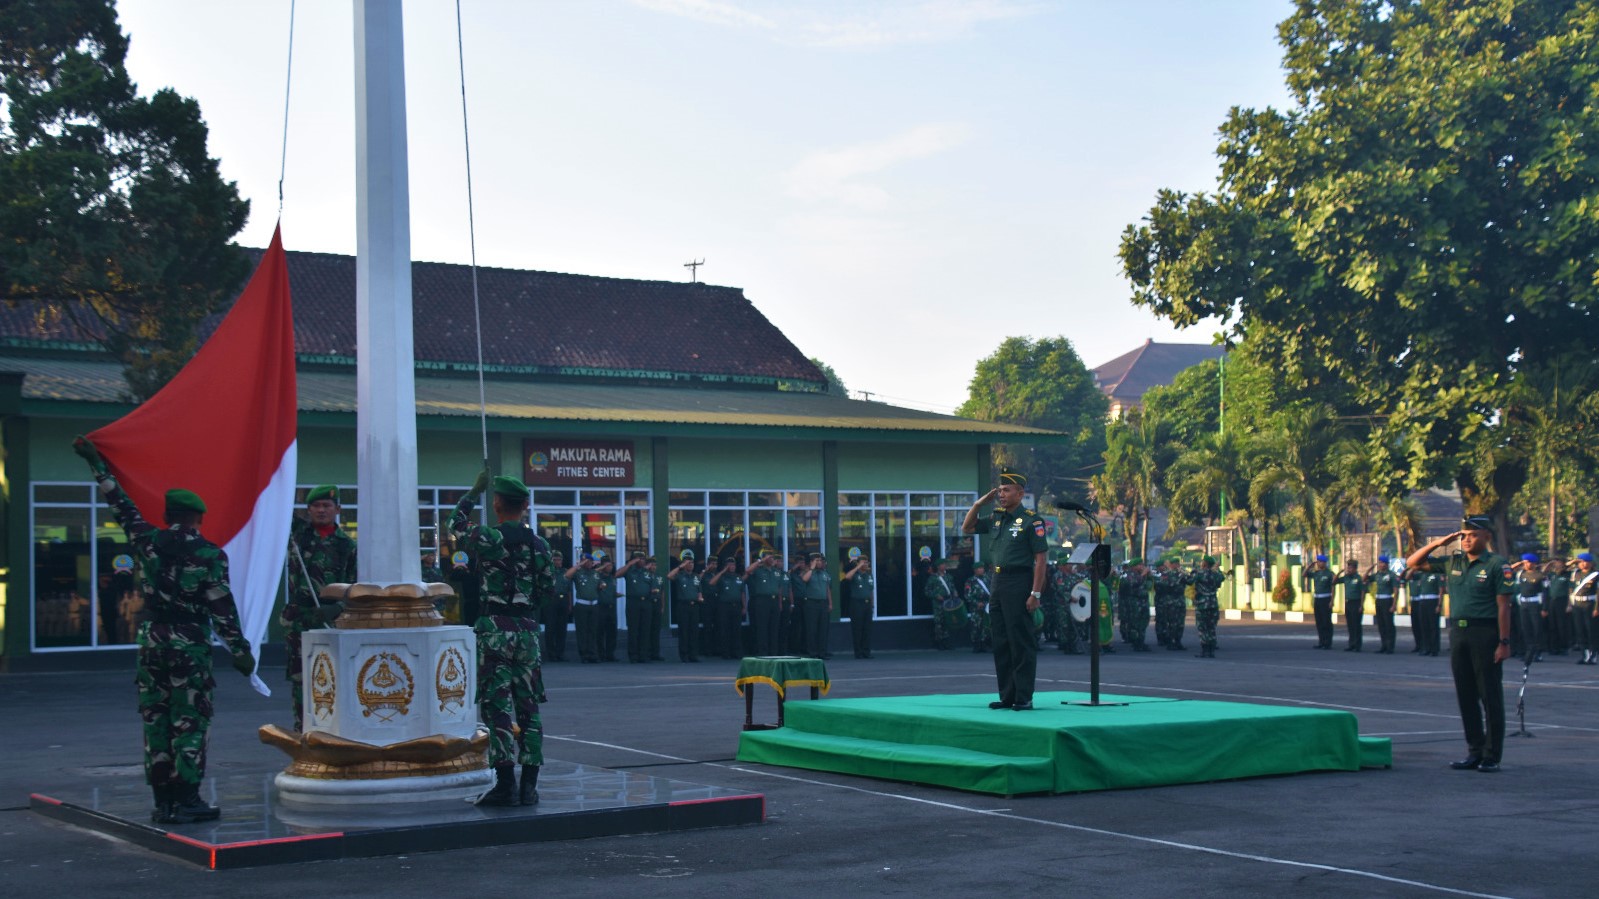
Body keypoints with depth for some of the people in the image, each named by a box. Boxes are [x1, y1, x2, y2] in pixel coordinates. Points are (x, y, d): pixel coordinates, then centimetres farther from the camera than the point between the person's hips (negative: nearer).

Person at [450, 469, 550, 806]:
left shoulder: (488, 538, -8)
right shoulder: (539, 544, 5)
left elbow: (457, 525, 12)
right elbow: (549, 588, 12)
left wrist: (474, 491, 21)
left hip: (494, 629, -4)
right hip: (527, 630, 4)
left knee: (496, 705, -2)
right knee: (527, 707, 8)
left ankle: (506, 784, -7)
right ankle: (529, 786, 9)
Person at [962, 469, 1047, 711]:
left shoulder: (1031, 520, -8)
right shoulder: (996, 517, 12)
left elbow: (1041, 559, -11)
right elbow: (967, 528, 22)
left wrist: (1035, 593, -16)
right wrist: (979, 504, 8)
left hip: (1019, 583, -7)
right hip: (998, 582, 8)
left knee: (1021, 643, -4)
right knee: (1001, 643, 10)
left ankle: (1024, 698, 0)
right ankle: (1007, 696, 17)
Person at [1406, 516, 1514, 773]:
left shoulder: (1497, 565, -5)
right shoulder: (1452, 562, 11)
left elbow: (1503, 606, -8)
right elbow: (1412, 562, 15)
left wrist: (1504, 642, -13)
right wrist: (1437, 543, 3)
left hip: (1485, 633, -6)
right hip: (1458, 633, 6)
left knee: (1490, 696, 0)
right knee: (1466, 696, 9)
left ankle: (1492, 756, 5)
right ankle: (1474, 751, 18)